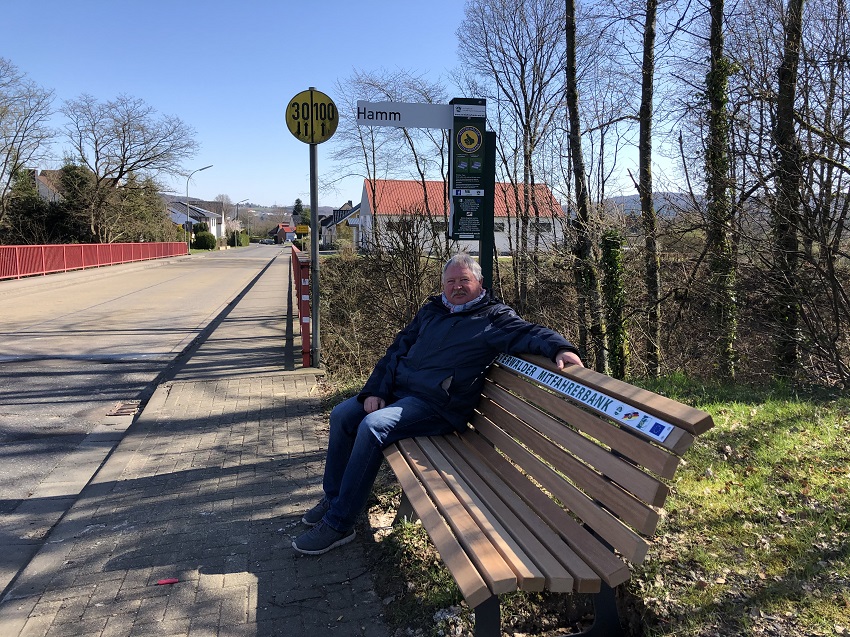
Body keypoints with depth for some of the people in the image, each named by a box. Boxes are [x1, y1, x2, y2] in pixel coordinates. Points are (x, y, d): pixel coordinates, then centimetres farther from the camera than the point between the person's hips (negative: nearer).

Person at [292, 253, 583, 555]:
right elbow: (398, 349, 17)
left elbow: (528, 332, -15)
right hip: (398, 389, 8)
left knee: (372, 426, -27)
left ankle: (338, 524, -18)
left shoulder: (494, 316, 1)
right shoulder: (431, 310, 18)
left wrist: (560, 347, -38)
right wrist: (375, 390, 5)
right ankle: (333, 498, 18)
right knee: (342, 415, 0)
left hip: (436, 405, -8)